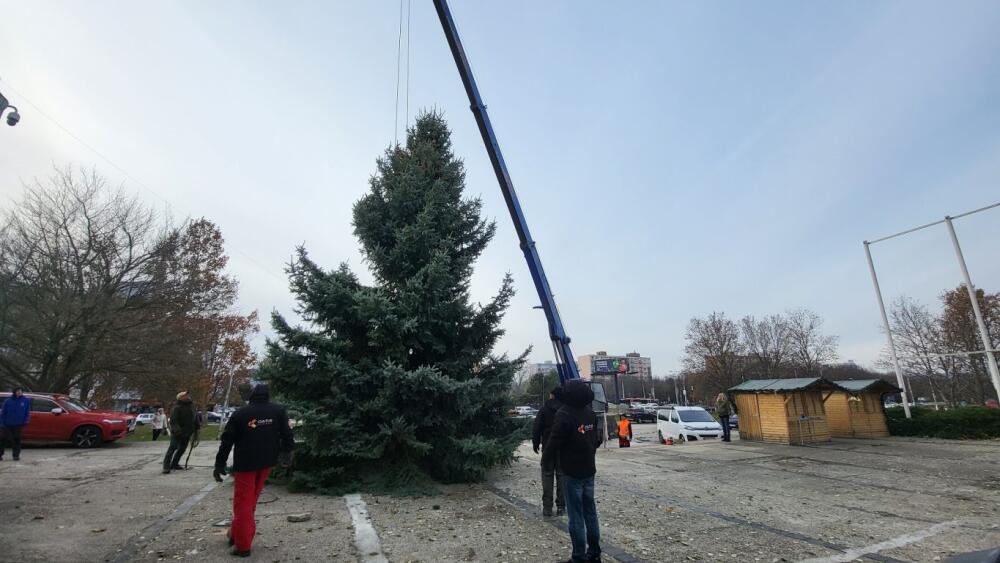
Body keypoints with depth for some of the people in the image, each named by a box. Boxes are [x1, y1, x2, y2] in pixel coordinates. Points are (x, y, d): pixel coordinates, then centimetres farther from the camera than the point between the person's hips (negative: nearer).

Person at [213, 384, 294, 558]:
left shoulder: (240, 414, -4)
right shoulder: (279, 411, -1)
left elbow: (227, 441, -2)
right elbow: (287, 434, -1)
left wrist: (220, 464, 5)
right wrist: (286, 453, 12)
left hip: (245, 464, -2)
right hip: (266, 462, 3)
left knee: (243, 503, 5)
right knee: (250, 500, 20)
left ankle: (243, 545, 6)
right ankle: (237, 534, 28)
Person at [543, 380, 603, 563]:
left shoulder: (564, 414, -20)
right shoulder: (590, 413, 1)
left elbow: (555, 440, -17)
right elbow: (596, 437, 12)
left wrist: (544, 454, 1)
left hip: (572, 472, -6)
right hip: (589, 470, 7)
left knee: (576, 515, 2)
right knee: (590, 511, 17)